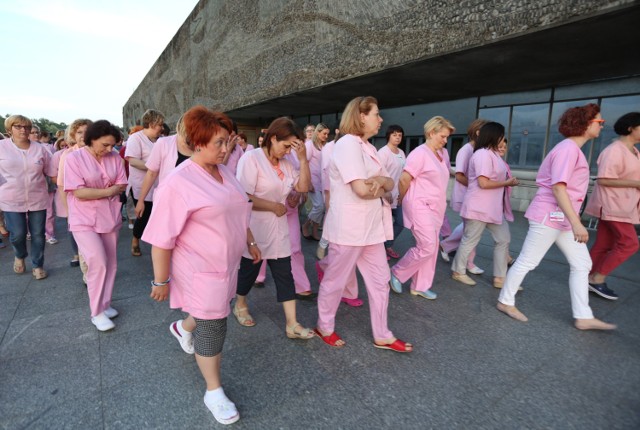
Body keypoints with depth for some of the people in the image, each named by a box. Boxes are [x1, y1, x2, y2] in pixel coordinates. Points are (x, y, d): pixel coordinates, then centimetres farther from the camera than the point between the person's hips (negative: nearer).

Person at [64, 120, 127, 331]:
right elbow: (79, 193, -17)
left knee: (110, 264, 10)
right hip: (85, 220, -4)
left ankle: (105, 304, 27)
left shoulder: (115, 158, 1)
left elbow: (122, 185, -1)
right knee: (98, 263, -11)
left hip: (110, 217, 5)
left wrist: (96, 193, -12)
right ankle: (97, 312, 5)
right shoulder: (74, 158, -10)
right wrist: (109, 190, -11)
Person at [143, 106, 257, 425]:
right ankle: (214, 392, 27)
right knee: (213, 327, 4)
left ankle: (182, 328, 60)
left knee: (213, 311, 26)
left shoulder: (224, 172, 3)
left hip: (226, 264, 8)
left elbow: (237, 214, 14)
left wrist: (251, 243, 18)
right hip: (201, 269, -8)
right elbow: (162, 237, -19)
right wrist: (161, 280, -15)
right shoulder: (178, 182, -22)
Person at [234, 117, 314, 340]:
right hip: (255, 230, -6)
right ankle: (240, 305, 42)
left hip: (278, 230, 6)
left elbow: (303, 187, -1)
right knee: (249, 270, 14)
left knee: (285, 275, 6)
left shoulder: (286, 163, 7)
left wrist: (303, 159, -10)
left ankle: (292, 324, 14)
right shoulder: (251, 158, -14)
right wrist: (275, 206, -16)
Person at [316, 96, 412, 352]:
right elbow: (361, 189, -25)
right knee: (335, 280, 10)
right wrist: (383, 189, -5)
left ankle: (382, 335, 30)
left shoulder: (368, 147, 14)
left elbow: (390, 182, 9)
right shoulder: (348, 144, -16)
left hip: (371, 225, 9)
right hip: (348, 227, -9)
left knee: (380, 280, 14)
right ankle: (324, 327, 33)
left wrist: (380, 180, -15)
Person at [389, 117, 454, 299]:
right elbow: (404, 180, -16)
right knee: (427, 247, -10)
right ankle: (397, 273, 10)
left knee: (431, 248, 10)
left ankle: (420, 286, 21)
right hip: (420, 207, -9)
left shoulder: (439, 155, 13)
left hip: (434, 208, 9)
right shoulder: (420, 153, -14)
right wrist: (402, 200, -3)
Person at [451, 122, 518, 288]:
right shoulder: (483, 154, -18)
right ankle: (458, 271, 21)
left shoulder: (492, 153, 14)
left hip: (494, 207, 10)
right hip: (479, 207, -10)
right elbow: (483, 183, -23)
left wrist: (508, 181, 8)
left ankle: (499, 278, 19)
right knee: (470, 240, 3)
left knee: (504, 239, 11)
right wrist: (507, 183, -13)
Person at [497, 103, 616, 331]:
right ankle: (505, 301, 16)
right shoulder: (568, 148, -16)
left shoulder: (572, 149, 16)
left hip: (561, 217, 10)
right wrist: (576, 222, -27)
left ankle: (583, 317, 19)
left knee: (582, 263, 11)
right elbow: (558, 187, -25)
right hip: (549, 216, -10)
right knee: (527, 261, 0)